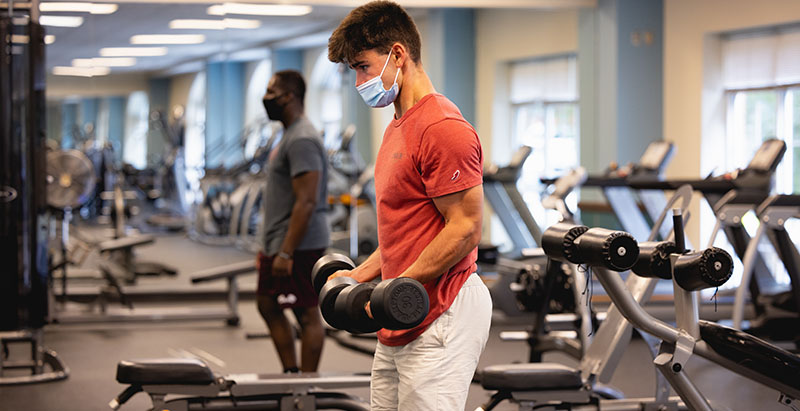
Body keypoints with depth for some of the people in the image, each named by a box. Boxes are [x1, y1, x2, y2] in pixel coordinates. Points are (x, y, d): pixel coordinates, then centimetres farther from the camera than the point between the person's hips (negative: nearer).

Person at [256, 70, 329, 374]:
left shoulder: (302, 141, -18)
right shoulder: (290, 135, 16)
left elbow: (306, 202, -24)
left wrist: (286, 252, -25)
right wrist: (270, 246, 23)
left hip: (298, 245, -11)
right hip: (279, 243, 11)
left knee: (307, 314, -4)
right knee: (268, 306, 16)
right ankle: (291, 375, 22)